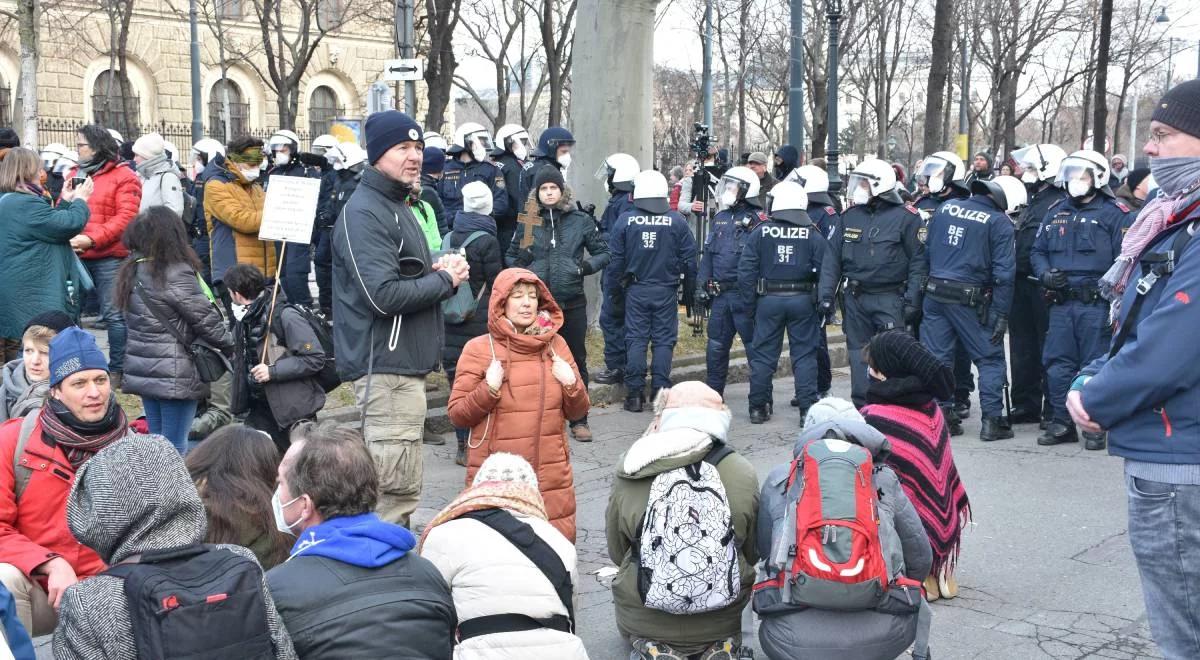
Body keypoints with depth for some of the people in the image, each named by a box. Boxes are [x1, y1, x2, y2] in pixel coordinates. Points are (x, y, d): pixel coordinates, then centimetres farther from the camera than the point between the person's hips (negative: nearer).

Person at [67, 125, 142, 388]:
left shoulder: (123, 177, -3)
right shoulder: (73, 175, 16)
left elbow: (126, 217, -13)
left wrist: (91, 239, -21)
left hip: (108, 257, -6)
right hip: (75, 256, 6)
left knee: (113, 314, -1)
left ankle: (117, 370, 8)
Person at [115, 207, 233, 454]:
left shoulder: (132, 273, 5)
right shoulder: (176, 275, -18)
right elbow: (207, 318, -13)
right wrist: (230, 346, 5)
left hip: (143, 371, 8)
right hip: (174, 375, -8)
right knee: (175, 446, -1)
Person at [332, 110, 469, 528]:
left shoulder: (398, 206, 19)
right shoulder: (364, 213, -14)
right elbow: (385, 295, -24)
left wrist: (438, 272, 4)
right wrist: (445, 280, -12)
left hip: (404, 362, 11)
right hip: (386, 366, -11)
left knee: (391, 484, 19)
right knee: (397, 488, -8)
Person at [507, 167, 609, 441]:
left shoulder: (580, 221, 1)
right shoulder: (528, 222, 5)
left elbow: (604, 252, 7)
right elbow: (512, 256, 16)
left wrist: (587, 266, -11)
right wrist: (521, 268, -4)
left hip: (572, 303, 0)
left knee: (577, 360, 7)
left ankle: (579, 420, 17)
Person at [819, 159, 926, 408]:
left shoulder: (905, 216, -4)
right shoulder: (850, 216, 10)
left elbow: (918, 260, -6)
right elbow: (833, 257, 10)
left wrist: (912, 299, -12)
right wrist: (826, 294, 2)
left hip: (889, 298, -5)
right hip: (855, 297, 5)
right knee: (859, 353, 9)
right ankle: (861, 406, 18)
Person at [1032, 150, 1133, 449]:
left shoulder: (1115, 214, -3)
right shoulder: (1056, 213, 16)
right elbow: (1038, 251, 20)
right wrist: (1045, 274, -1)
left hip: (1096, 304, -5)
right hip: (1061, 303, 5)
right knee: (1057, 364, 7)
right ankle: (1062, 423, 17)